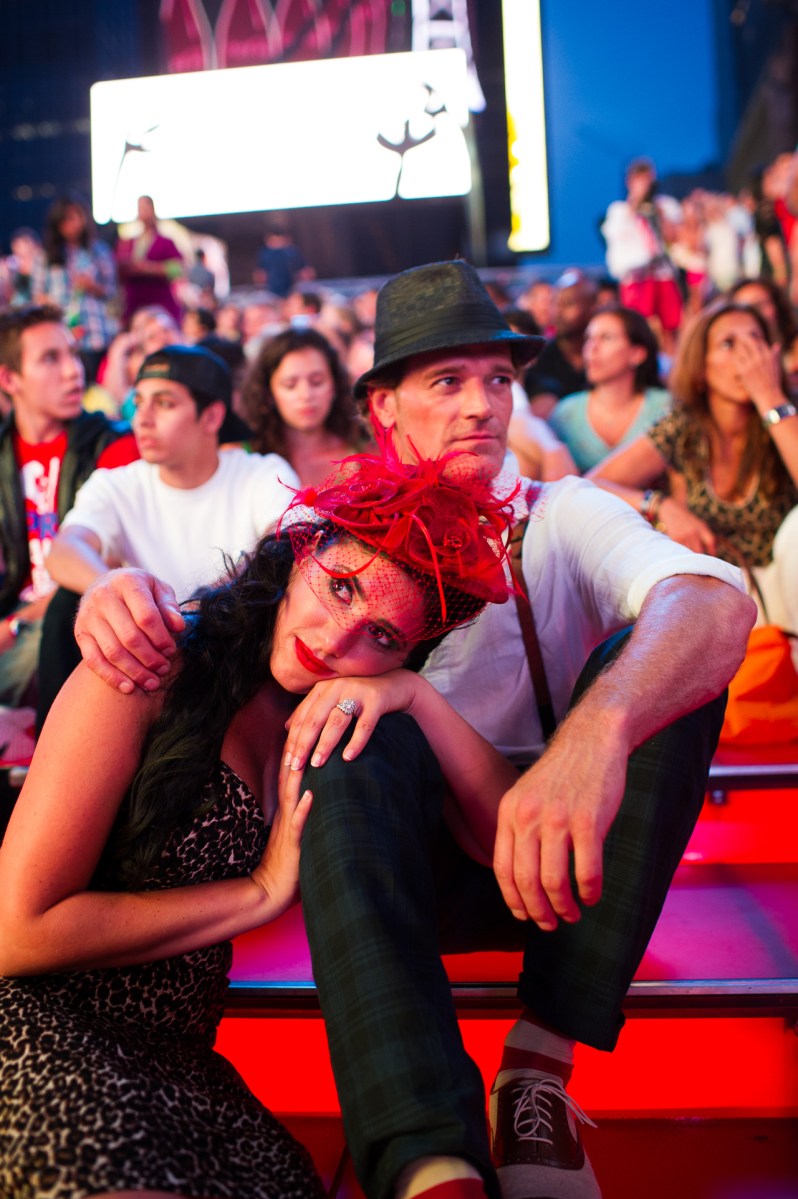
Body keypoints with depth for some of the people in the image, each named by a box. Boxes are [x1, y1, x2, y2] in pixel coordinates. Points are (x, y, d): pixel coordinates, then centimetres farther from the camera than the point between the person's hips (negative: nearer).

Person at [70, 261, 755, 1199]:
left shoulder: (562, 517, 3)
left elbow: (717, 602, -19)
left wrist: (594, 732, -41)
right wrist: (124, 593, -31)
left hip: (558, 856, 1)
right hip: (392, 868, 0)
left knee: (657, 661, -23)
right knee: (356, 726, -31)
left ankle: (540, 1064, -24)